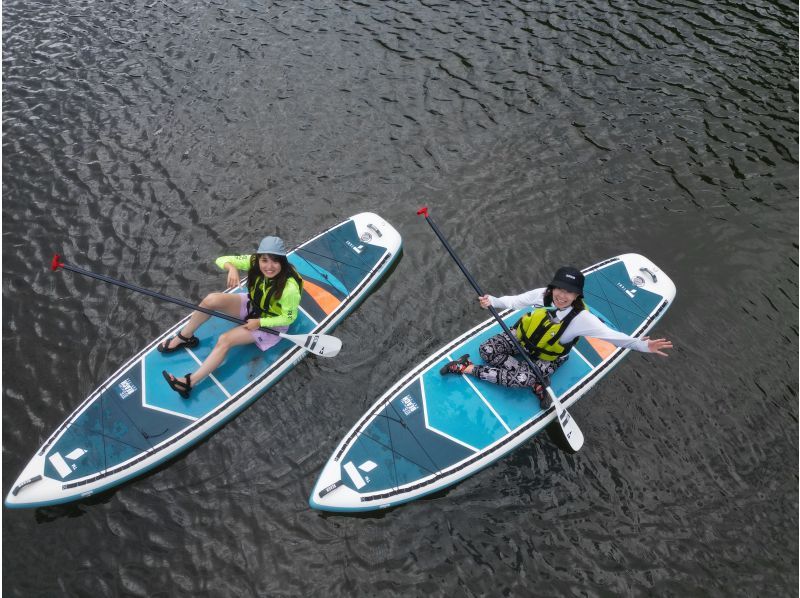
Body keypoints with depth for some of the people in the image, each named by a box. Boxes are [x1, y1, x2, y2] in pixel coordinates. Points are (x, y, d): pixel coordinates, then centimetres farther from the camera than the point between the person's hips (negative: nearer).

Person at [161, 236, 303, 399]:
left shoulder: (289, 287, -35)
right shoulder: (254, 262, -21)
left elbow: (289, 317, -22)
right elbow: (222, 259, -18)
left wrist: (259, 323, -24)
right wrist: (231, 267, -40)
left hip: (270, 323, -5)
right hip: (252, 306, 6)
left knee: (225, 340, -22)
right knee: (211, 300, -15)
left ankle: (190, 382, -18)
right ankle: (184, 338, 7)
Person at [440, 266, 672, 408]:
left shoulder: (582, 318, -25)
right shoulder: (542, 295, -16)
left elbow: (612, 335, -29)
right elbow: (515, 301, -9)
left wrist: (641, 345, -42)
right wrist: (492, 301, -27)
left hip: (545, 359, -4)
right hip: (519, 340, 4)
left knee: (519, 379, -32)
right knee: (486, 350, -18)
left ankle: (468, 368, -16)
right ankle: (533, 380, -15)